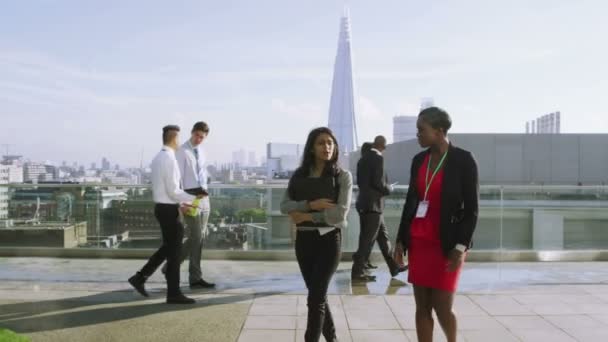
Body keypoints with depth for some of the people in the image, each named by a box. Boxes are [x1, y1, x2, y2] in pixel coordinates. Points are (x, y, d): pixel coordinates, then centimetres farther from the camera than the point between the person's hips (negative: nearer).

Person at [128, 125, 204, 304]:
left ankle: (140, 277, 20)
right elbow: (173, 191, -22)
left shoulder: (157, 158, 12)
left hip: (162, 208, 10)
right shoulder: (170, 160, -20)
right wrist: (193, 198, -9)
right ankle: (174, 293, 8)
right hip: (169, 210, -10)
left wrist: (181, 203, 18)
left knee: (168, 247, 20)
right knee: (174, 252, -1)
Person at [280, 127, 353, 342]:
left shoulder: (342, 176, -5)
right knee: (317, 294, 15)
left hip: (329, 240, -4)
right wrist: (311, 205, -17)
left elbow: (340, 213, -15)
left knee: (315, 297, -7)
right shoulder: (299, 175, 6)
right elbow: (284, 206, -3)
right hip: (304, 240, 5)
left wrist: (307, 216, -11)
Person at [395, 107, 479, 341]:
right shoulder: (418, 160, 7)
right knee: (422, 307, 6)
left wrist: (460, 246, -15)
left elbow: (471, 209, -8)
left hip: (446, 245, -5)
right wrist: (401, 239, 9)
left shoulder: (463, 160, -8)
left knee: (442, 308, 0)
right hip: (419, 242, 5)